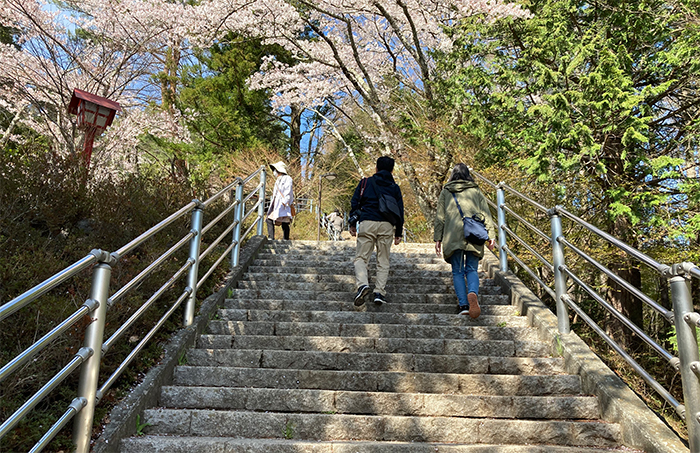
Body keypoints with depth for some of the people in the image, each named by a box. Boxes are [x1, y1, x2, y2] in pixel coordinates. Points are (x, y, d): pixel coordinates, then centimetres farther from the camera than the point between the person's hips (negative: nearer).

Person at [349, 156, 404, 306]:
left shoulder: (365, 182, 11)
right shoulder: (395, 188, 15)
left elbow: (354, 203, 5)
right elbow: (400, 211, 14)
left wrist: (353, 224, 12)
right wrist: (398, 233, 19)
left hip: (367, 223, -1)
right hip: (386, 226, 1)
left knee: (361, 257, 3)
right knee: (383, 261, 9)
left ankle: (362, 284, -22)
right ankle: (380, 292, 2)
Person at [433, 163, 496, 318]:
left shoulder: (445, 192, 13)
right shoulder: (476, 191, 15)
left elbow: (440, 217, 9)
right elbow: (486, 214, 8)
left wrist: (438, 238, 10)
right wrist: (490, 236, 7)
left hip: (453, 236, -1)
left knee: (458, 272, 6)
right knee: (472, 269, 6)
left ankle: (463, 304, -4)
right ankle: (473, 293, -23)